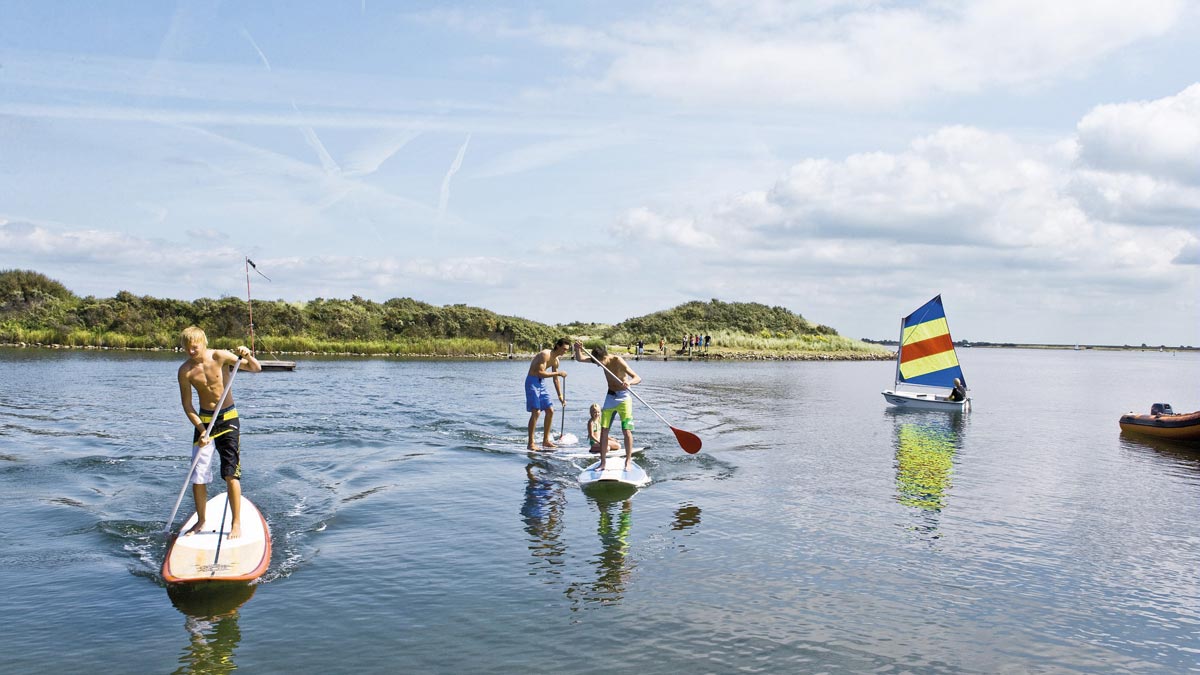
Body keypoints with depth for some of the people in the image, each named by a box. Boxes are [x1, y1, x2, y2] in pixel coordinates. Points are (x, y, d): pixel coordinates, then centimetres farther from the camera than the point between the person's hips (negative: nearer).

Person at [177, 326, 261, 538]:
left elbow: (256, 369, -7)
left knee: (231, 474, -6)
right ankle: (201, 521, 22)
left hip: (228, 419, -3)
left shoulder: (220, 357, -12)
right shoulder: (185, 371, -7)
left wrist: (248, 357, -29)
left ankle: (236, 523, 1)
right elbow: (187, 404, -2)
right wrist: (201, 429, -13)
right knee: (197, 476, 4)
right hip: (203, 419, 3)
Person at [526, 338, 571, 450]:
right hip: (532, 382, -9)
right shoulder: (545, 354, -19)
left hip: (541, 383, 9)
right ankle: (530, 443, -10)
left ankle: (546, 440, 16)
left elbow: (555, 380, 17)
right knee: (536, 412, -15)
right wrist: (558, 373, -21)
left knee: (550, 410, 7)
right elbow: (540, 373, -26)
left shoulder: (556, 361, 8)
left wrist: (560, 397, 17)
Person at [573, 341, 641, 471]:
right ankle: (602, 462, 7)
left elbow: (637, 377, -26)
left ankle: (628, 461, 2)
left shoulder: (618, 361, -23)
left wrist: (629, 382, -48)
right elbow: (580, 358, -5)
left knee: (626, 430, -9)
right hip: (610, 396, 6)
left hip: (623, 397, -6)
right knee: (604, 430, 1)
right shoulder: (600, 358, -5)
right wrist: (578, 349, -26)